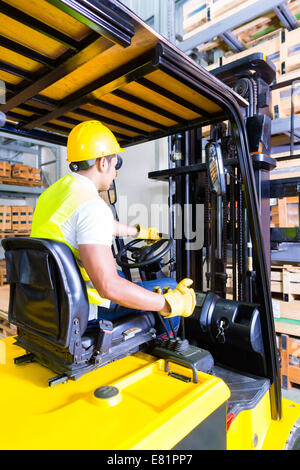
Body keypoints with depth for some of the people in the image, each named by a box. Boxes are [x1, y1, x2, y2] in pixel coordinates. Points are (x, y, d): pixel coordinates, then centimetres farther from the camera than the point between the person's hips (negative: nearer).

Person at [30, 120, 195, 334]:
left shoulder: (52, 192, 5)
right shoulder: (92, 205, -26)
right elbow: (108, 286, -34)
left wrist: (142, 232, 33)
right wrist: (171, 304, -24)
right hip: (87, 310, -9)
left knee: (121, 275, 33)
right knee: (169, 286, 2)